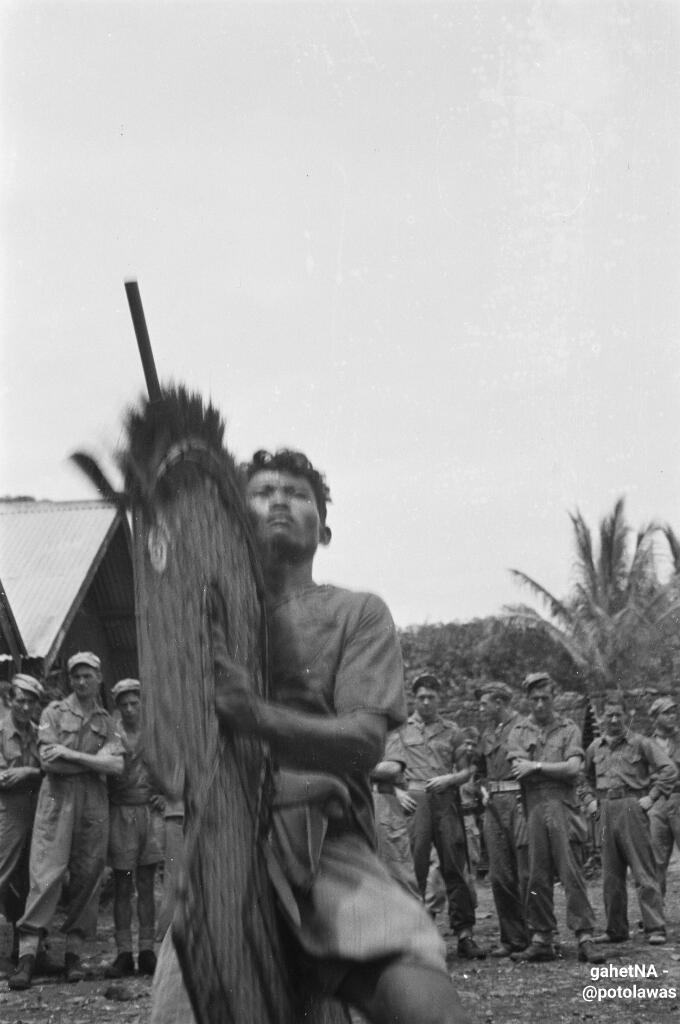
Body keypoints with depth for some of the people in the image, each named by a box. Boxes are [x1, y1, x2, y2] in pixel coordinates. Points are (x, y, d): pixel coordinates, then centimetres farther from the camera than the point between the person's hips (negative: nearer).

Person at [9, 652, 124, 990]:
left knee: (87, 876, 1)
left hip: (94, 802, 3)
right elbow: (48, 760, -6)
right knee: (46, 873, -10)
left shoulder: (106, 721, 14)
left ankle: (74, 953, 7)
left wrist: (70, 754, -8)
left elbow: (117, 766, 0)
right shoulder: (54, 712, 5)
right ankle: (27, 953, -11)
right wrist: (96, 762, -4)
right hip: (57, 798, -3)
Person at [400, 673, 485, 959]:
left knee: (455, 867, -2)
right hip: (414, 802, -1)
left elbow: (468, 770, 14)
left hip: (446, 800, 1)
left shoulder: (452, 732, 15)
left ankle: (464, 934, 1)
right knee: (413, 868, -4)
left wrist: (449, 779, -5)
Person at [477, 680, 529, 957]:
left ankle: (535, 938, 1)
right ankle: (512, 938, 12)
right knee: (499, 875, 5)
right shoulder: (487, 733, 19)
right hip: (494, 804, 7)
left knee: (526, 873, -6)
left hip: (518, 799, -7)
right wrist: (484, 788, 13)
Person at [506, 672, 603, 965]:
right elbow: (518, 770, 0)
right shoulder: (518, 730, 14)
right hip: (533, 806, 2)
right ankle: (541, 939, 6)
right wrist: (557, 769, -1)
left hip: (562, 806, -2)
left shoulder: (568, 728, 10)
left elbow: (573, 768, -2)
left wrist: (536, 766, -3)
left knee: (570, 871, -8)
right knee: (537, 876, 1)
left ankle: (585, 936, -8)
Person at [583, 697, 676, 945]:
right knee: (610, 875, 8)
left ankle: (655, 928, -6)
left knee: (644, 873, -6)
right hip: (606, 812, 5)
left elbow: (669, 770, -7)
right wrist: (593, 799, 17)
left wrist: (651, 797, -10)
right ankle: (616, 929, 16)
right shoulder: (595, 748, 13)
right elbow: (587, 777, 31)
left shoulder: (640, 743, -2)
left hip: (632, 808, -5)